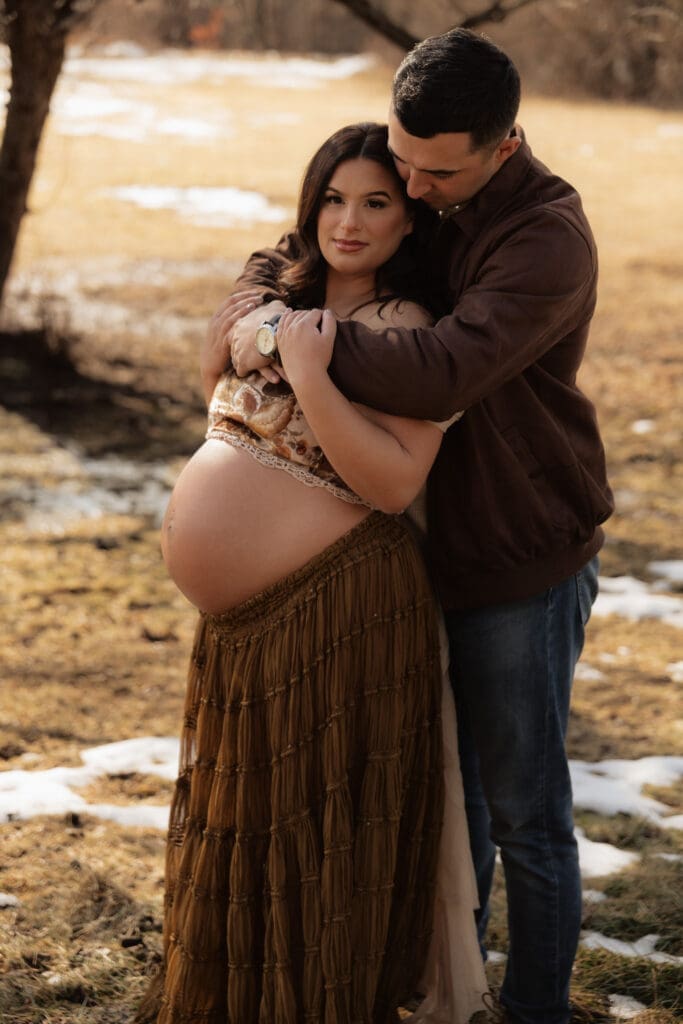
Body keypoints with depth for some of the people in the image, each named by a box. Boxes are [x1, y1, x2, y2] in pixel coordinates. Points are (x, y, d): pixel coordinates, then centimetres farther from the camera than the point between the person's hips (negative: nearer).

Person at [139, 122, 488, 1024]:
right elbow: (223, 404, 26)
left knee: (317, 837, 6)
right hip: (243, 616, 8)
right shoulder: (288, 298, 9)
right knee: (238, 829, 22)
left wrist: (309, 376, -25)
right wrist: (233, 332, 9)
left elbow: (394, 482, -23)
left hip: (336, 610, -8)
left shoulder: (403, 329, -13)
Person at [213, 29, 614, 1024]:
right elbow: (287, 258, 11)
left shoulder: (548, 239, -23)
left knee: (525, 813, 4)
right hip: (428, 550, 7)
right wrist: (251, 312, -13)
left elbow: (442, 373, -35)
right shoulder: (407, 201, 1)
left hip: (521, 567, -7)